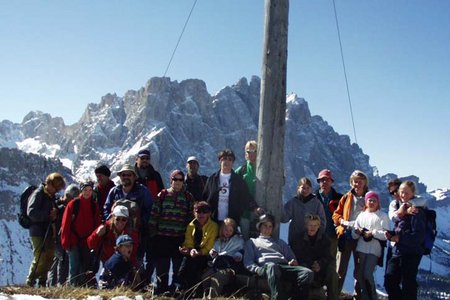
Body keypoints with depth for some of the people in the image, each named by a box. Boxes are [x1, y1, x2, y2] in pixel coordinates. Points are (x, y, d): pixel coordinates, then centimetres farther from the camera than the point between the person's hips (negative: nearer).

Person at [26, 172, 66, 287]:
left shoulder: (52, 196, 14)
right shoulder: (38, 194, -9)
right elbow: (31, 212, -20)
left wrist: (55, 214, 2)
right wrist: (48, 215, -21)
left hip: (49, 233, 8)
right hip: (38, 232, -8)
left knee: (49, 258, 9)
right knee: (40, 259, -9)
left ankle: (42, 282, 20)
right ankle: (30, 282, 3)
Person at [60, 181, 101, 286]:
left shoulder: (94, 206, 7)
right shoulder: (73, 204, -3)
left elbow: (97, 224, 11)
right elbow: (65, 223, -4)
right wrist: (65, 241, -8)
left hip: (87, 241, 3)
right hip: (74, 240, -3)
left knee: (86, 266, 7)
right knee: (75, 266, -3)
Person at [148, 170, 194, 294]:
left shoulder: (188, 197, 7)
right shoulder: (162, 195, 3)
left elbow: (191, 217, 8)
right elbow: (154, 214, 2)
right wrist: (152, 232, -3)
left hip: (180, 237, 1)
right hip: (162, 237, -1)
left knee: (178, 267, 6)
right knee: (162, 267, 5)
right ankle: (161, 291, 15)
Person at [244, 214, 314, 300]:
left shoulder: (280, 242, 39)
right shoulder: (252, 242, 29)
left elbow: (291, 257, 29)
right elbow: (248, 262, 15)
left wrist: (293, 262, 3)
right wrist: (257, 269, -7)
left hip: (285, 266, 4)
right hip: (266, 266, -4)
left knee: (308, 273, -28)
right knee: (272, 267, -43)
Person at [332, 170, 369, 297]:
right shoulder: (346, 197, 9)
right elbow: (336, 215, 10)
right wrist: (343, 221, -11)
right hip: (345, 235, 0)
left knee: (359, 270, 9)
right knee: (340, 269, -2)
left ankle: (358, 295, 17)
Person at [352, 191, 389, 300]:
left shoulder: (382, 215, 1)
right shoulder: (361, 215, 15)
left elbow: (386, 234, -8)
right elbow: (354, 235, 12)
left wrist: (373, 232, -16)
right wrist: (358, 232, -9)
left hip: (374, 250, -5)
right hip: (361, 249, 5)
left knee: (367, 274, -13)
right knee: (360, 275, 7)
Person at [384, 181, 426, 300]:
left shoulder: (416, 211, -13)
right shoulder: (401, 208, 13)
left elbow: (418, 235, -19)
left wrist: (399, 238, -16)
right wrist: (391, 235, 0)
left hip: (411, 253, -8)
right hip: (398, 251, 8)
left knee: (408, 285, 1)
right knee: (389, 281, 9)